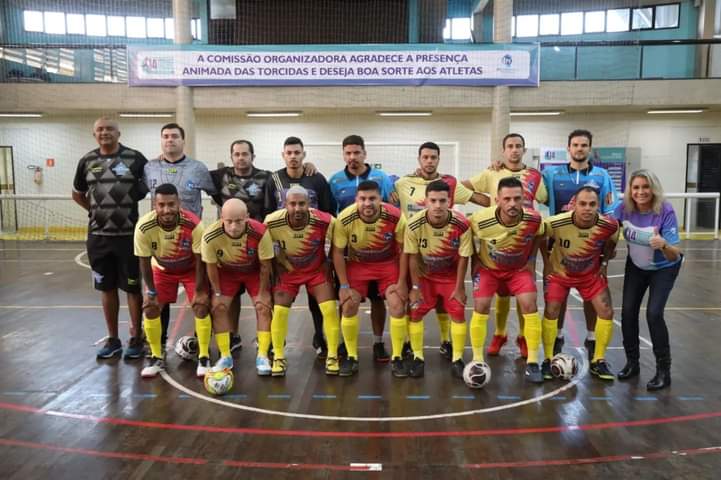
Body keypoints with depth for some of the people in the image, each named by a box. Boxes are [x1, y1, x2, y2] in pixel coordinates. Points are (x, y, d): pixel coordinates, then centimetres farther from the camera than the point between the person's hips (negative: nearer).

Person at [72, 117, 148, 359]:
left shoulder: (135, 158, -4)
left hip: (129, 234, -3)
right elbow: (77, 194, 19)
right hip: (98, 235, 4)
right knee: (107, 287, 11)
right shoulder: (87, 161, 7)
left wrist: (132, 199, -1)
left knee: (133, 287, 3)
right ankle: (113, 340, 23)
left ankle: (136, 339, 16)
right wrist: (97, 210, 9)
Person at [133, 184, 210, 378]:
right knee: (150, 308, -8)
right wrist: (151, 291, -11)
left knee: (201, 306, -15)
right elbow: (144, 262, -15)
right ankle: (157, 358, 11)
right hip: (162, 269, 2)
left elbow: (199, 261, -23)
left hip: (191, 269, -2)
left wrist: (199, 291, -19)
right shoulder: (144, 227, -31)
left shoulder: (193, 224, -35)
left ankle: (204, 358, 0)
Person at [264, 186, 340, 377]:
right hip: (288, 270, 1)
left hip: (317, 269, 0)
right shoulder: (272, 222, -24)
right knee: (279, 310, -10)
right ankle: (278, 358, 10)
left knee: (330, 308, -13)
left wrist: (327, 266, -6)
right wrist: (278, 268, -1)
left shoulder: (325, 221, -27)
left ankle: (332, 357, 6)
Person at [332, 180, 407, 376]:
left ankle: (397, 357, 6)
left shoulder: (395, 217, -26)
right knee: (348, 305, -11)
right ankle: (352, 357, 8)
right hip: (357, 264, 1)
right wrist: (344, 286, -13)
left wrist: (401, 282, -12)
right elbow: (338, 252, -12)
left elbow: (404, 250, -11)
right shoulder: (345, 218, -25)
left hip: (388, 263, 0)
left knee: (398, 305, -12)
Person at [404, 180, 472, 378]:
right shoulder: (414, 224, -28)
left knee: (458, 312, -5)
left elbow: (463, 258, -14)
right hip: (424, 275, 0)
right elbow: (413, 257, -13)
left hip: (451, 274, 0)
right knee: (415, 312, -4)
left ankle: (457, 360, 11)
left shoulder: (462, 224, -28)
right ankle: (418, 358, 12)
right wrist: (415, 287, -9)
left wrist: (459, 288, -9)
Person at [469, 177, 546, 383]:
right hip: (488, 267, -1)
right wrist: (477, 260, -4)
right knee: (481, 307, -13)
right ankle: (477, 361, 1)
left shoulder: (534, 219, -25)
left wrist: (531, 261, -1)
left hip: (520, 268, 1)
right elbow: (471, 238, -6)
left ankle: (532, 363, 0)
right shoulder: (480, 220, -31)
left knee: (530, 305, -13)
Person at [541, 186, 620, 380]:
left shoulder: (609, 225, -25)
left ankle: (598, 361, 14)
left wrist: (604, 263, -2)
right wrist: (547, 262, -5)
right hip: (559, 272, -2)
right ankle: (548, 360, 9)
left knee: (606, 312, -5)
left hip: (591, 274, 2)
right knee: (551, 312, -9)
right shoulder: (555, 223, -32)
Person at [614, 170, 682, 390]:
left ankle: (664, 370, 2)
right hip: (636, 267, 4)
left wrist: (664, 245, -51)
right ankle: (632, 362, 18)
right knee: (628, 311, -2)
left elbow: (674, 256, -31)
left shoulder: (665, 212, -29)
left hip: (664, 269, -4)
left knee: (654, 313, -15)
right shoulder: (624, 208, -19)